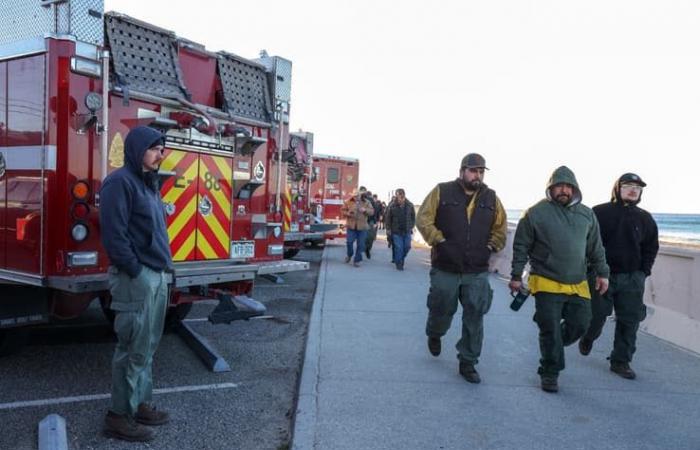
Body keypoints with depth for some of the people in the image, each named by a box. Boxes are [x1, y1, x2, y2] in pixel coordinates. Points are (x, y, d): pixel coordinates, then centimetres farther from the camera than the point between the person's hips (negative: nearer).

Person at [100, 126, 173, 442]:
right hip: (135, 278, -9)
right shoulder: (120, 182, -12)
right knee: (133, 350, -2)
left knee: (147, 347, 15)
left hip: (157, 276, 9)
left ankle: (140, 404, 26)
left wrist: (163, 268, 15)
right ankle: (119, 416, 9)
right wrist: (135, 272, -17)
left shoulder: (148, 183, 17)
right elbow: (114, 234, -19)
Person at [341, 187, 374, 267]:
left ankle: (357, 260, 14)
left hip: (362, 227, 1)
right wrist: (348, 213, -14)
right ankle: (349, 255, 26)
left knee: (360, 244, 3)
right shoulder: (349, 202, 1)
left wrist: (365, 210, -17)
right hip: (351, 226, -1)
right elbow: (342, 210, 5)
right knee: (349, 242, -3)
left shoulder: (366, 202, 4)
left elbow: (372, 211, 3)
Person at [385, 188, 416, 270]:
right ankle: (399, 263, 11)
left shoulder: (410, 205, -4)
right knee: (398, 248, -3)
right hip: (396, 231, -2)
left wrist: (411, 227, 4)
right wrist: (388, 229, 0)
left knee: (407, 247, 5)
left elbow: (413, 217, 7)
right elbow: (388, 218, 0)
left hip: (407, 231, 2)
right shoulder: (392, 206, -9)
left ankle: (401, 259, 31)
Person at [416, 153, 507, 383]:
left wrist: (489, 247, 1)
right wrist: (440, 242, -11)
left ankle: (468, 363, 17)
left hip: (478, 272, 2)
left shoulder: (491, 198, 6)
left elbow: (500, 228, 15)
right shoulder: (442, 192, -4)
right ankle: (434, 335, 46)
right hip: (445, 269, -2)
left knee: (474, 318, 2)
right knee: (442, 311, 12)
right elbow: (424, 220, -4)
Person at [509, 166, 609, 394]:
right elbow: (521, 247, -2)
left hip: (577, 285, 5)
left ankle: (551, 349, 33)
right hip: (547, 284, -5)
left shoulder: (586, 214, 10)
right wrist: (516, 276, -3)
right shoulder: (536, 213, -5)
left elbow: (596, 248, 17)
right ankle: (550, 373, 14)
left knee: (580, 325, 6)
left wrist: (602, 273, 12)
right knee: (551, 330, -2)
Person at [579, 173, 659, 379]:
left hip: (632, 279, 3)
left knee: (629, 321, 2)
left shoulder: (645, 219, 9)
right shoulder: (599, 213, -3)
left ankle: (621, 361, 14)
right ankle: (588, 339, 34)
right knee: (596, 316, 2)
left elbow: (651, 248, 18)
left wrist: (643, 271, 6)